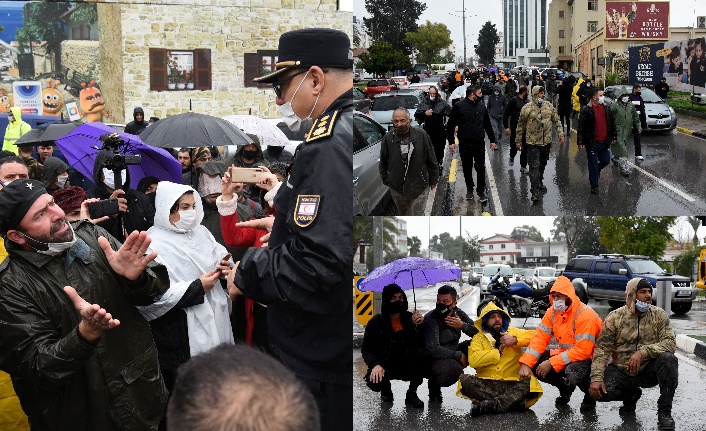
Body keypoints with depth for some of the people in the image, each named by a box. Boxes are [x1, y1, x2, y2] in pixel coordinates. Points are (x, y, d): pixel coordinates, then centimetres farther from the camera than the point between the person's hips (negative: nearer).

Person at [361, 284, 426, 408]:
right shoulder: (376, 322, -4)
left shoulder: (410, 318, -1)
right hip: (385, 366, -1)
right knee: (373, 382, -33)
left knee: (419, 354, -32)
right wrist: (375, 365, -20)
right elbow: (366, 349, -2)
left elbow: (422, 343, -10)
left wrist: (419, 325, -27)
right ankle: (386, 390, 10)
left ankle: (412, 393, -9)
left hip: (407, 367, 1)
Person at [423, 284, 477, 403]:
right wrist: (459, 355, -21)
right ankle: (434, 384, -6)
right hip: (435, 360, -7)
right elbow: (433, 350, -26)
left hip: (453, 353, 7)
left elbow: (478, 333, -2)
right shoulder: (430, 319, -18)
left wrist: (462, 325, -20)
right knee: (454, 369, -39)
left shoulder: (458, 313, 1)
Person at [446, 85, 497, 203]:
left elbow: (487, 124, 17)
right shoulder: (459, 107, -6)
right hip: (464, 144, -2)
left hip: (479, 143, 2)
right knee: (467, 168, 10)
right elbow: (451, 125, -4)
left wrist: (492, 140, 16)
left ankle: (481, 192, 7)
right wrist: (451, 141, -7)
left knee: (480, 168, -2)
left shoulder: (481, 106, 8)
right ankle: (469, 189, 28)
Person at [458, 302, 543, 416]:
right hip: (486, 384, 0)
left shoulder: (513, 332, 17)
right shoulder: (478, 338, 12)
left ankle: (487, 405, -35)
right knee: (465, 380, -28)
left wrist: (515, 340, -8)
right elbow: (473, 361, -6)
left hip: (511, 384, 0)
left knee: (530, 383, -29)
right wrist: (498, 351, -3)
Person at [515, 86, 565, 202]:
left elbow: (556, 121, 12)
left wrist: (560, 134, 2)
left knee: (542, 164, 17)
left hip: (547, 141, 4)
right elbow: (521, 126, -1)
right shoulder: (527, 108, -8)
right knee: (534, 166, -8)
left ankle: (539, 183, 37)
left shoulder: (549, 106, 4)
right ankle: (535, 191, -9)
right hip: (533, 142, -4)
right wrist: (518, 140, 3)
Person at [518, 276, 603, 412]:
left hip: (589, 359, -7)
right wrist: (526, 364, -17)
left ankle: (589, 395, -2)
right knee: (534, 362, -11)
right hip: (565, 354, 7)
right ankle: (564, 388, 14)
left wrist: (551, 363, -28)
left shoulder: (585, 315, -23)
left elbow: (583, 351, -28)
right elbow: (540, 338, -2)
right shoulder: (553, 312, 0)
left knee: (572, 372, -39)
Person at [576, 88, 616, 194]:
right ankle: (594, 186, 14)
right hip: (592, 143, -5)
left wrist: (613, 137, 16)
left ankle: (596, 170, 44)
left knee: (606, 161, 12)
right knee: (593, 164, 3)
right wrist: (580, 141, -13)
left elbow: (612, 123, 16)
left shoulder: (607, 108, 7)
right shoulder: (586, 110, -10)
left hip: (604, 142, 5)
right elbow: (580, 127, -10)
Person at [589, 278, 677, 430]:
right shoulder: (615, 317, -4)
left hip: (649, 371, 0)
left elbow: (670, 343, -13)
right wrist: (596, 378, -23)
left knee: (669, 359, -31)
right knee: (599, 391, -26)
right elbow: (602, 349, -9)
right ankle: (631, 395, 10)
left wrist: (643, 352, -29)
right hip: (622, 371, 0)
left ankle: (664, 412, -16)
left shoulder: (659, 315, -2)